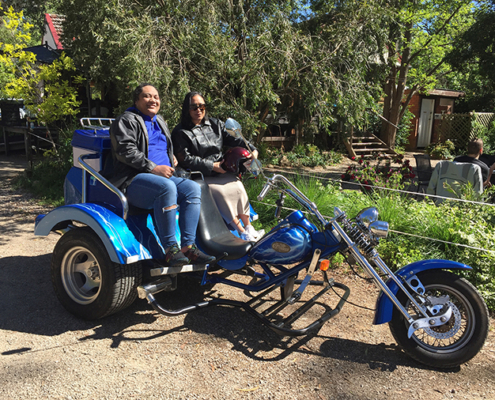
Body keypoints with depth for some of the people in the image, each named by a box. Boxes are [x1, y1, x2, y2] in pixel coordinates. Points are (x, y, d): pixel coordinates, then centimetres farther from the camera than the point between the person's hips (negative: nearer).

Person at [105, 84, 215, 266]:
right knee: (167, 188, -37)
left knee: (193, 188, -19)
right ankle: (170, 249, -33)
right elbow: (126, 151, -12)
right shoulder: (126, 121, 3)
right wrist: (153, 168, -19)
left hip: (163, 176, 7)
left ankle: (188, 246, -24)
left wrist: (172, 158, 19)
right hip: (132, 180, -7)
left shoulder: (160, 122, 27)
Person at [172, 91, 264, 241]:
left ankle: (248, 227, -10)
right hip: (200, 176, -5)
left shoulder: (215, 124, 15)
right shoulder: (180, 132, -1)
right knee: (219, 191, -28)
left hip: (221, 172, 5)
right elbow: (185, 159, -11)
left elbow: (233, 140, 10)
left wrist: (252, 150, -7)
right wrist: (212, 166, -17)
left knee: (237, 186, -20)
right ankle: (242, 232, -20)